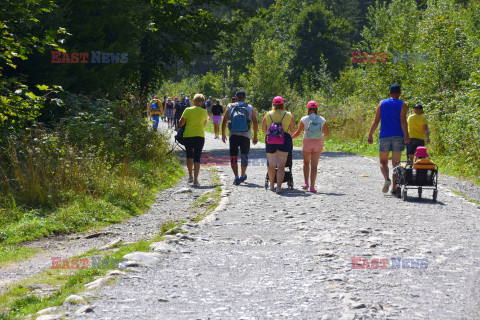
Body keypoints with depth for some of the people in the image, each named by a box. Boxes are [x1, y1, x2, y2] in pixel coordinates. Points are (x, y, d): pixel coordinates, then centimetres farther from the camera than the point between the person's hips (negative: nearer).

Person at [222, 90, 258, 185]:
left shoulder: (230, 107, 1)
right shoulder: (250, 108, 2)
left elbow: (224, 121, 4)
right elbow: (255, 123, 4)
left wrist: (223, 134, 15)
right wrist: (255, 136, 13)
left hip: (233, 135, -1)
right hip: (245, 136, 1)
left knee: (233, 156, 3)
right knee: (244, 155, 16)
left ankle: (236, 177, -10)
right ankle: (243, 176, 28)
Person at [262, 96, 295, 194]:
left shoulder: (268, 115, 9)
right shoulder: (289, 115, 7)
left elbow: (263, 128, 11)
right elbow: (292, 129, 9)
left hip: (270, 141, 1)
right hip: (284, 141, -1)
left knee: (271, 164, 13)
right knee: (281, 165, -3)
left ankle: (272, 185, 23)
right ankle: (279, 186, -15)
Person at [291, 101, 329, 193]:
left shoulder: (304, 119, -6)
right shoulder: (322, 120, -1)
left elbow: (298, 132, -4)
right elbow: (326, 133, 4)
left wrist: (290, 137, 13)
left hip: (307, 143, -1)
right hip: (318, 143, 1)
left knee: (306, 163, 20)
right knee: (314, 165, 2)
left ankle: (306, 182, 8)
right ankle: (312, 186, -5)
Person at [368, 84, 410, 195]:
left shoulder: (382, 103, 7)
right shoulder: (402, 105, 1)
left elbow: (376, 121, 4)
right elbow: (403, 121, -12)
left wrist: (370, 135, 9)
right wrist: (406, 136, -18)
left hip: (384, 137, 1)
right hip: (398, 137, -1)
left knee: (383, 162, 9)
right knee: (396, 163, 6)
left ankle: (387, 179, -19)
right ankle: (394, 188, 2)